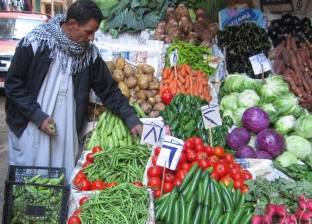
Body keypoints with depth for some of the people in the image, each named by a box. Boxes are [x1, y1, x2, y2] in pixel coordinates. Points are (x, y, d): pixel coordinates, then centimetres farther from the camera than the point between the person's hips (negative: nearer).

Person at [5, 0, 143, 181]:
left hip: (67, 131, 3)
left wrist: (132, 119, -2)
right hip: (29, 127, -3)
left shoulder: (90, 52, -2)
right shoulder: (35, 42, -13)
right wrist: (38, 116, -14)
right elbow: (13, 84, -8)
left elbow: (108, 89, 4)